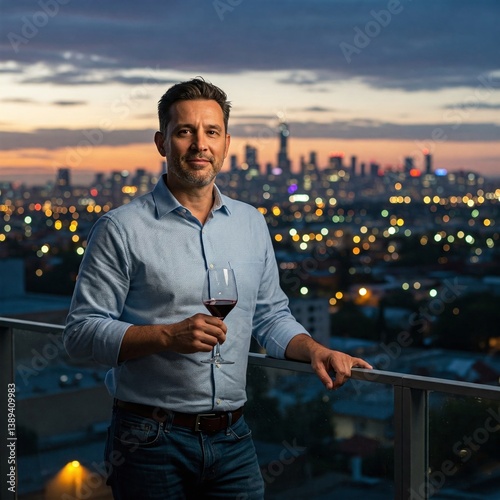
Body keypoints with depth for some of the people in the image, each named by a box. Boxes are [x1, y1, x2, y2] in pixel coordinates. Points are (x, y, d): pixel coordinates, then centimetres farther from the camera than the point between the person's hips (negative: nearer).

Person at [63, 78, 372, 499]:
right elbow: (81, 332, -10)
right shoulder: (122, 229, -7)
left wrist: (315, 350, -1)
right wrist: (168, 336, -21)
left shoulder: (252, 224, 10)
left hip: (232, 438, 4)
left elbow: (271, 316, 17)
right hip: (152, 443, -4)